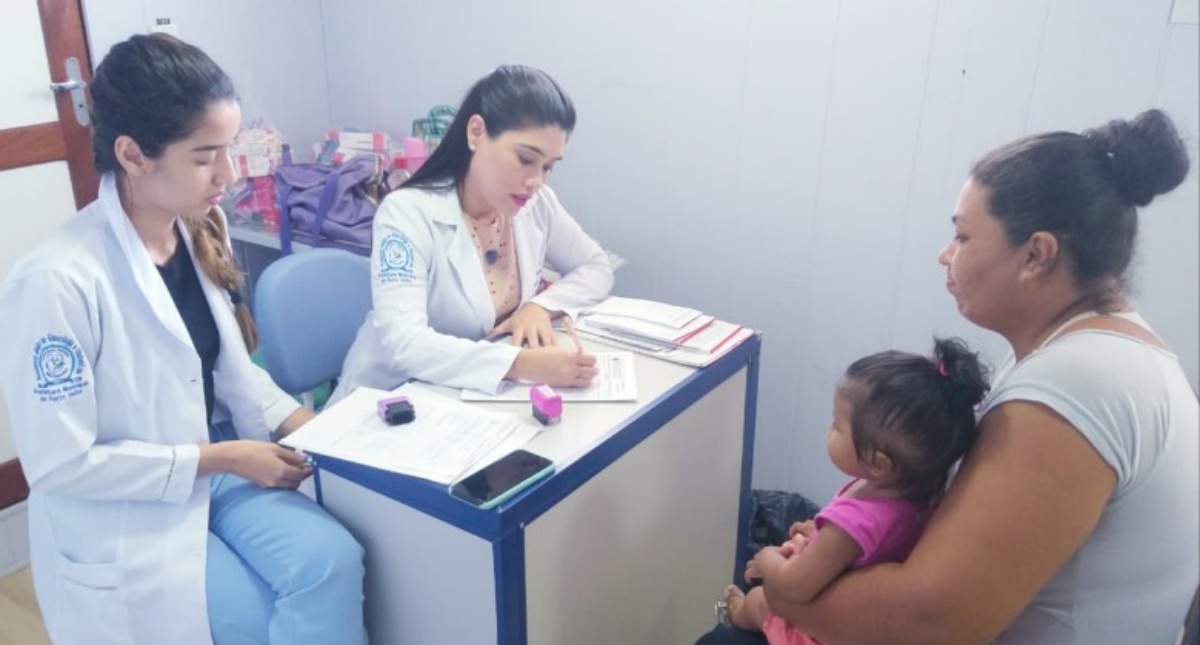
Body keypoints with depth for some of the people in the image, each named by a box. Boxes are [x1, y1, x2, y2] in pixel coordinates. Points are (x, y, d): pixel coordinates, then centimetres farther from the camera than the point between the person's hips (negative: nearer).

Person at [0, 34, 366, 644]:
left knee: (332, 561, -19)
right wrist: (221, 458, -18)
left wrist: (300, 422, -8)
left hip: (212, 465, 5)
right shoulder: (57, 280, -24)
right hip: (119, 516, -5)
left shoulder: (200, 234, -1)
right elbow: (60, 464, -19)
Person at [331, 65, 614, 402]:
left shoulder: (537, 204, -5)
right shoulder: (408, 213, -20)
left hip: (479, 397, 5)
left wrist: (541, 305, -12)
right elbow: (403, 342, -31)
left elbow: (597, 268, 8)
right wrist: (522, 364, -41)